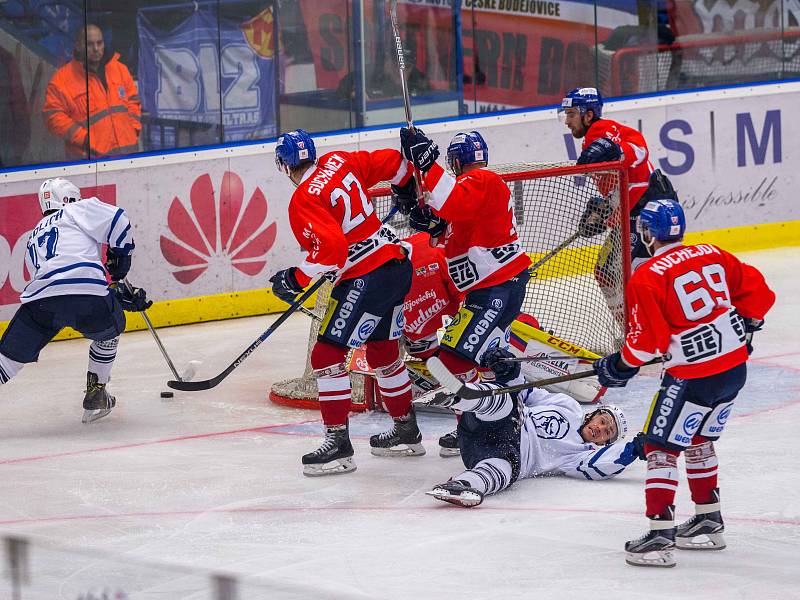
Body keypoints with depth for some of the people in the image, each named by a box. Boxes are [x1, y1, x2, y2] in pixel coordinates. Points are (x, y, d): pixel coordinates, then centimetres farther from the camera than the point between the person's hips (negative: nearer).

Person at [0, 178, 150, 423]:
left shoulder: (34, 240, 38)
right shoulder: (79, 210, 22)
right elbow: (118, 221, 5)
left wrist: (124, 297, 35)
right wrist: (119, 255, 23)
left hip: (40, 301, 3)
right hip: (87, 293, -3)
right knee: (109, 330, 29)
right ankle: (95, 395, 29)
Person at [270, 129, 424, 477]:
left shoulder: (304, 201, -16)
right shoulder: (339, 162, 7)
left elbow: (331, 249, -25)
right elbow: (389, 162, 16)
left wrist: (296, 280, -15)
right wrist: (409, 189, 34)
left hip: (366, 279, -9)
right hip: (398, 264, 9)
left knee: (327, 354, -6)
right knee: (383, 351, 24)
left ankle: (338, 442, -11)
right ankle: (406, 432, 35)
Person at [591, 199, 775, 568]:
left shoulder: (646, 278, -13)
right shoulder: (714, 256, 6)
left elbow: (646, 339, -14)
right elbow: (757, 291, 10)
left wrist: (620, 367, 2)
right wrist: (745, 328, 25)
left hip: (692, 377, -7)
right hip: (735, 367, 7)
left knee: (661, 447, 1)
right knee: (699, 439, 25)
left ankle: (659, 536, -6)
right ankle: (709, 523, 32)